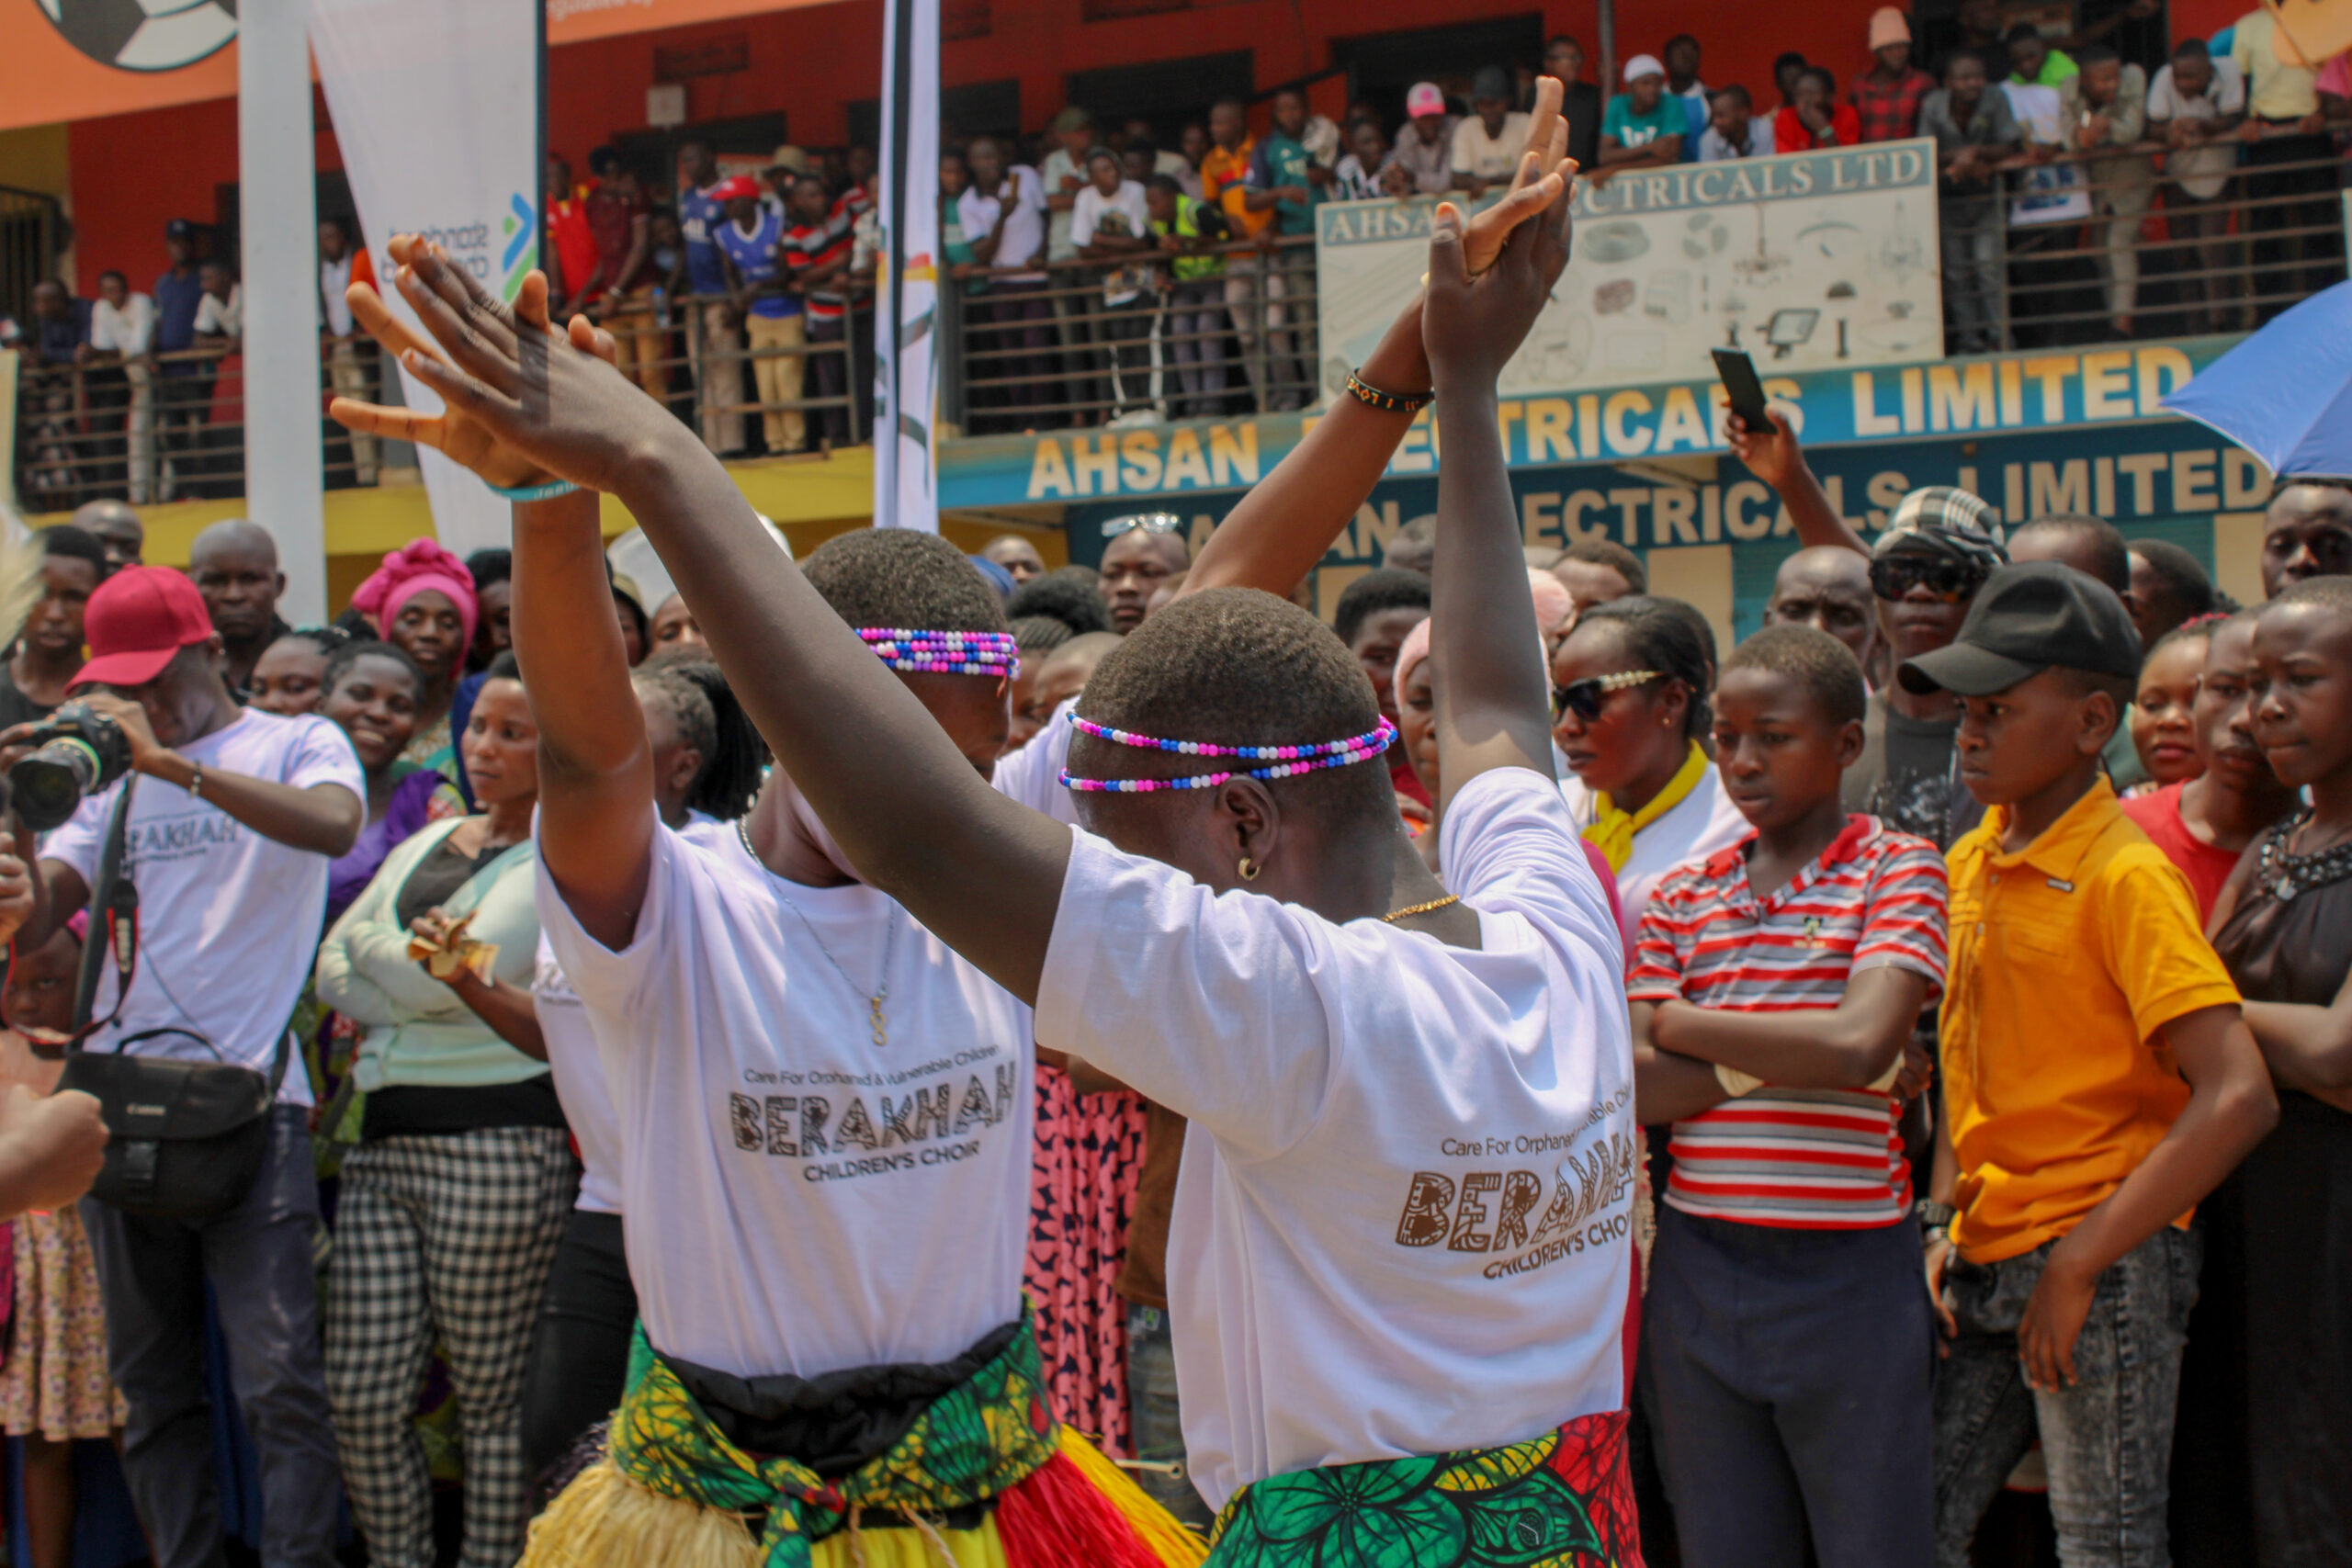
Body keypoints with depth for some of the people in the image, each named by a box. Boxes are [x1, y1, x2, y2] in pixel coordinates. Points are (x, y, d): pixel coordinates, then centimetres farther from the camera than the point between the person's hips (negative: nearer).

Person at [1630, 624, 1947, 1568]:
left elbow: (1861, 1044, -18)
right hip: (1697, 1261, 4)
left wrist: (1683, 1024, -7)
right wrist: (1787, 1057, -13)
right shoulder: (1684, 895, 8)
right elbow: (1634, 1088, -3)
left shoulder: (1897, 868, -2)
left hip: (1846, 1266, -4)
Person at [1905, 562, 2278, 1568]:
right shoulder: (1971, 862, 9)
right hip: (1988, 1259, 7)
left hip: (2105, 1262, -7)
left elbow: (2239, 1098, -22)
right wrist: (1944, 1222, 9)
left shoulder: (2126, 876, -14)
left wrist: (2079, 1264, -20)